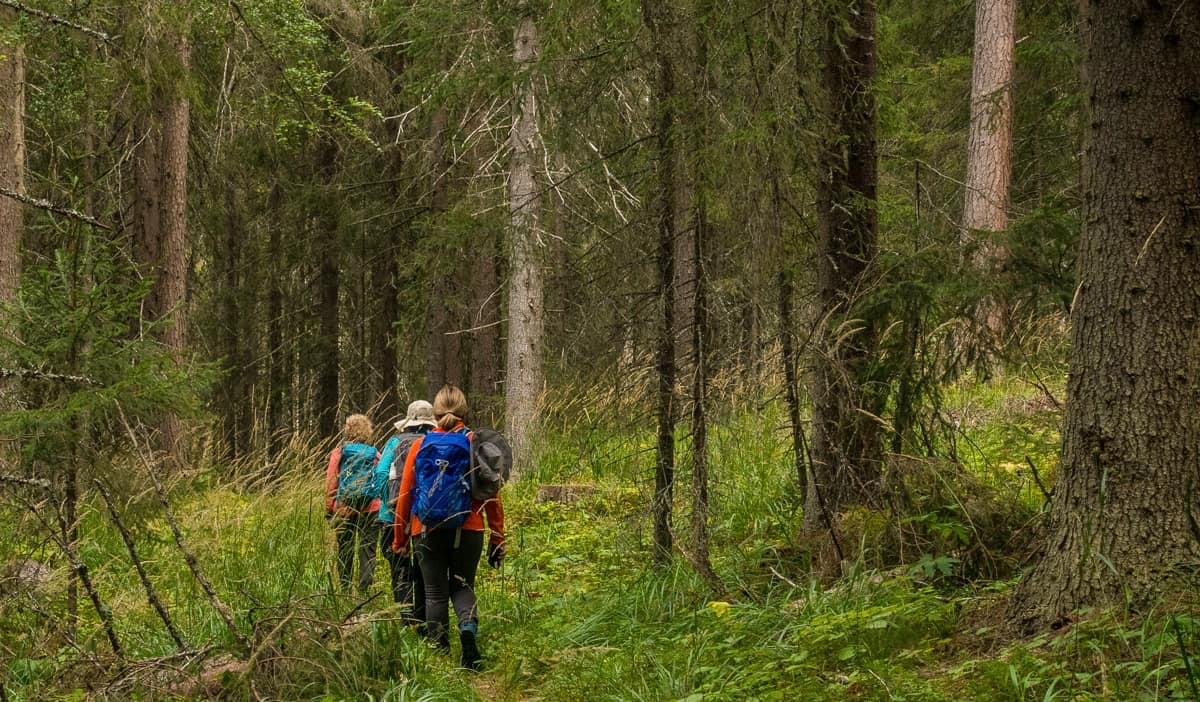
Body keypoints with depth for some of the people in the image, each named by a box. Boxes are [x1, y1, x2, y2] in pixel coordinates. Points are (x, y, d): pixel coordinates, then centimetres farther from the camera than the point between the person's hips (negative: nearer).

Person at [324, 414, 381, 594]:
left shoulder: (338, 453, -2)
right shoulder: (375, 454, 0)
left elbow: (330, 483, -1)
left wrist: (329, 509, 6)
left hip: (344, 509, 0)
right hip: (371, 509, 0)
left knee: (344, 551, 11)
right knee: (368, 551, 1)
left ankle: (344, 590, 14)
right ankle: (365, 589, -6)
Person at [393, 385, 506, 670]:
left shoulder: (420, 446, 2)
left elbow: (404, 495, 5)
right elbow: (491, 496, -2)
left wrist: (400, 538, 14)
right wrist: (497, 539, 5)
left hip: (427, 531, 0)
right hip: (467, 530, 0)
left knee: (435, 593, 10)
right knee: (463, 586, 13)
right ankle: (469, 626, -17)